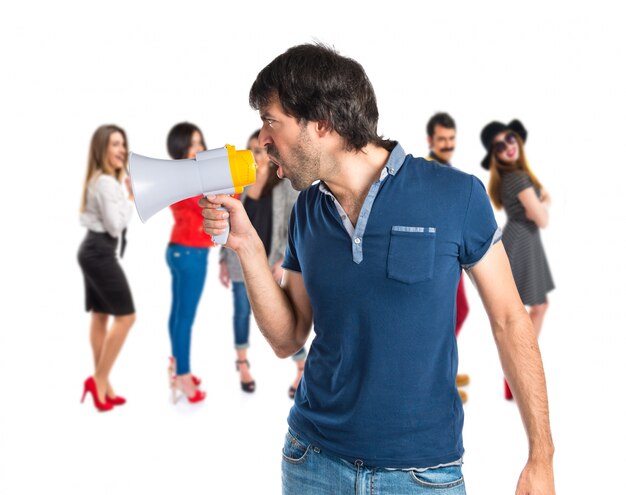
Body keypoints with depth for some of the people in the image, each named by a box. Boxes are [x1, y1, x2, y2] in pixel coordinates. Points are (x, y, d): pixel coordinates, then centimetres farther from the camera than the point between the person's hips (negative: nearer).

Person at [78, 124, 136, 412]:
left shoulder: (98, 180, 18)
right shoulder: (107, 183, -17)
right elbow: (115, 226, -19)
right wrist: (129, 198, -8)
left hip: (93, 250, 11)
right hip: (100, 253, -11)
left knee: (100, 316, 10)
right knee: (125, 316, -8)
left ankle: (102, 384, 14)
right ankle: (99, 380, -3)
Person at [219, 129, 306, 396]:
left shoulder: (287, 185, -7)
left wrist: (283, 261, -16)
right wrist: (223, 260, 5)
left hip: (273, 264, -3)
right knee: (242, 313, 13)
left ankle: (303, 370, 18)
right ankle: (242, 363, 34)